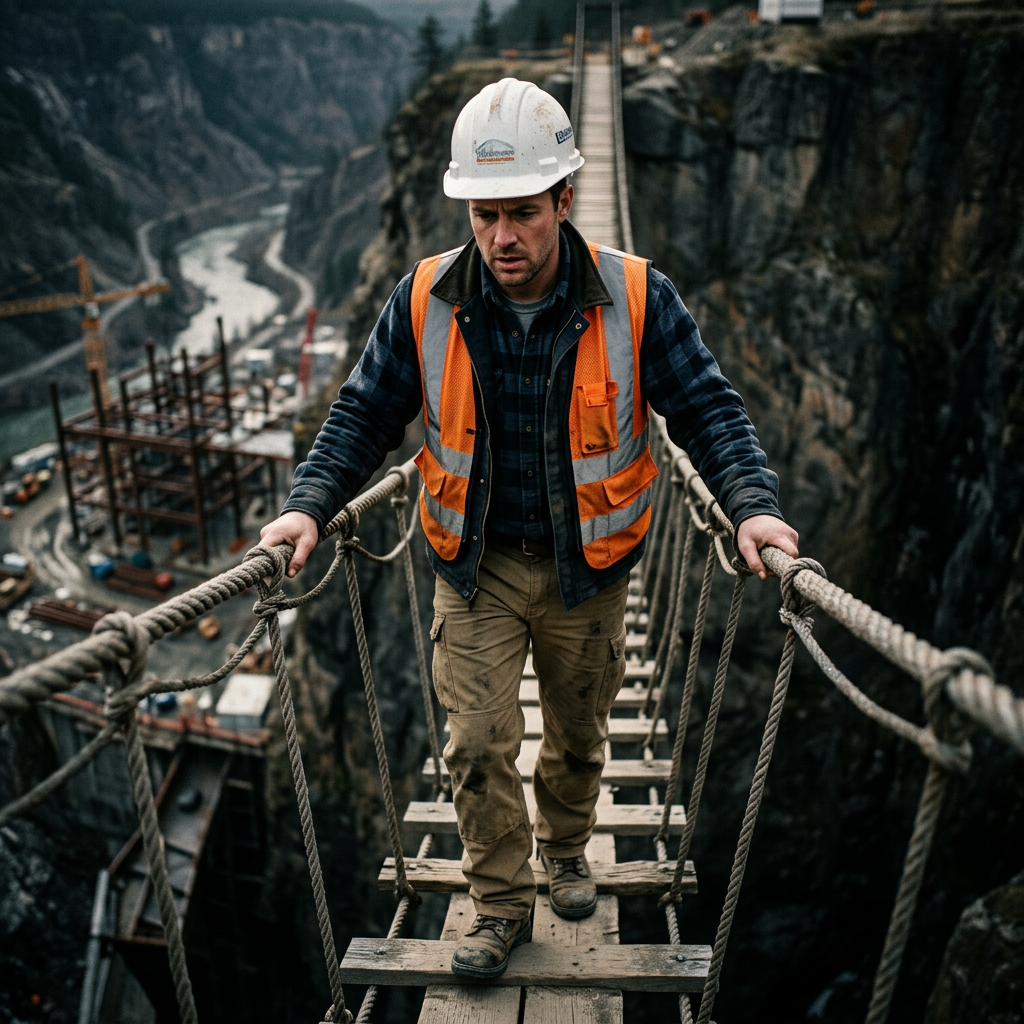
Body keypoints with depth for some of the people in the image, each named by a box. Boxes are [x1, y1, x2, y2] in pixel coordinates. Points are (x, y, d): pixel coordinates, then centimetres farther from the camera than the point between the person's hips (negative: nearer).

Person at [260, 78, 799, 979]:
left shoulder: (634, 296, -13)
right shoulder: (426, 300, -10)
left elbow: (706, 407, -7)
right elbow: (366, 412, -1)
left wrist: (753, 502, -22)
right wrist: (311, 505, -14)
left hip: (588, 567, 1)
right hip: (476, 566, 0)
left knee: (578, 733, 19)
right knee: (480, 743, -1)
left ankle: (566, 851, 49)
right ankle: (502, 905, 24)